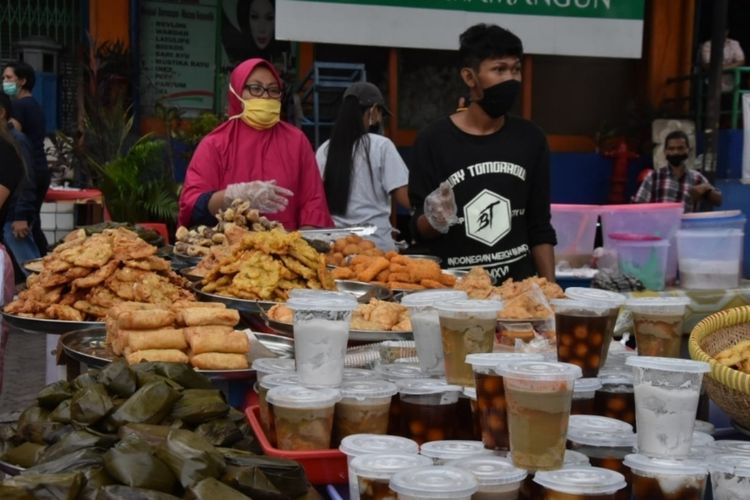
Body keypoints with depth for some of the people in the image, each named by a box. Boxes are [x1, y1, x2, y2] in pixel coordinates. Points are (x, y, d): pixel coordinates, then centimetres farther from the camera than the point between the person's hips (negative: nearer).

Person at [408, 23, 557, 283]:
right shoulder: (434, 140, -9)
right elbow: (419, 229, -4)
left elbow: (540, 228, 7)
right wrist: (434, 222, -25)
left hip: (520, 282, 3)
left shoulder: (530, 139, 2)